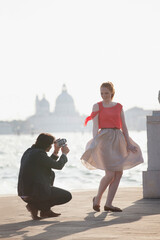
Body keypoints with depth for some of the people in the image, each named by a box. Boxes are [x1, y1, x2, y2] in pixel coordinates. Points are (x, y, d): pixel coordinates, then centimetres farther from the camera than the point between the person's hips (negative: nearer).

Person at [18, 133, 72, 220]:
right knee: (67, 196, 9)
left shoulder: (29, 151, 12)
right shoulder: (39, 154, -16)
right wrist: (64, 153, 9)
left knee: (51, 174, 29)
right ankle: (35, 206, -3)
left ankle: (45, 210, 21)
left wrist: (56, 152, 21)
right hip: (36, 193, -9)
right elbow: (58, 166, -7)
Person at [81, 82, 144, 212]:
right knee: (110, 174, -13)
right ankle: (97, 199, 9)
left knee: (119, 173, -1)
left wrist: (128, 143, 6)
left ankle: (108, 204, 5)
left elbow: (124, 126, 13)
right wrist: (95, 142, -14)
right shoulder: (97, 106, 3)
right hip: (104, 139, -5)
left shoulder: (119, 107, 12)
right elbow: (95, 126, -2)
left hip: (118, 139, 5)